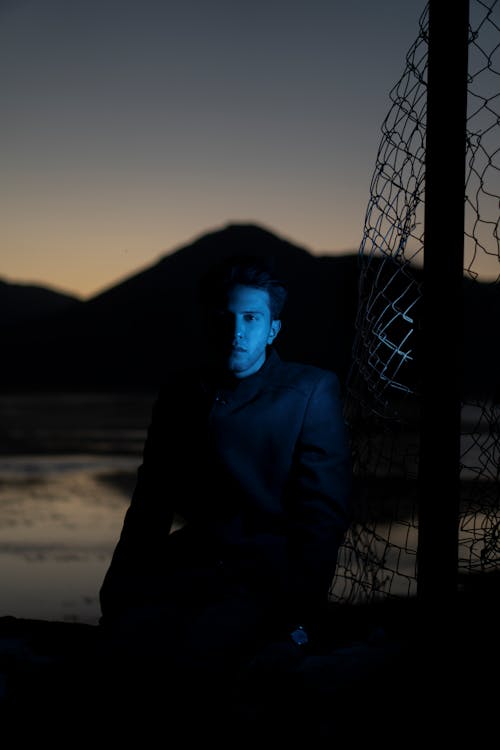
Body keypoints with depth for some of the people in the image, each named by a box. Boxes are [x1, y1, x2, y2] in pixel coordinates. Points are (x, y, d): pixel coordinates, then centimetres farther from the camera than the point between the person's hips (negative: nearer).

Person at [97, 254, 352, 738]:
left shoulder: (312, 390, 3)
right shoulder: (179, 391, 16)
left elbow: (324, 514, -2)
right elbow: (151, 502, 18)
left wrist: (299, 615, -13)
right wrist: (118, 585, 2)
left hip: (269, 572, -4)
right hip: (191, 563, 4)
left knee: (191, 661, -31)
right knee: (124, 633, -27)